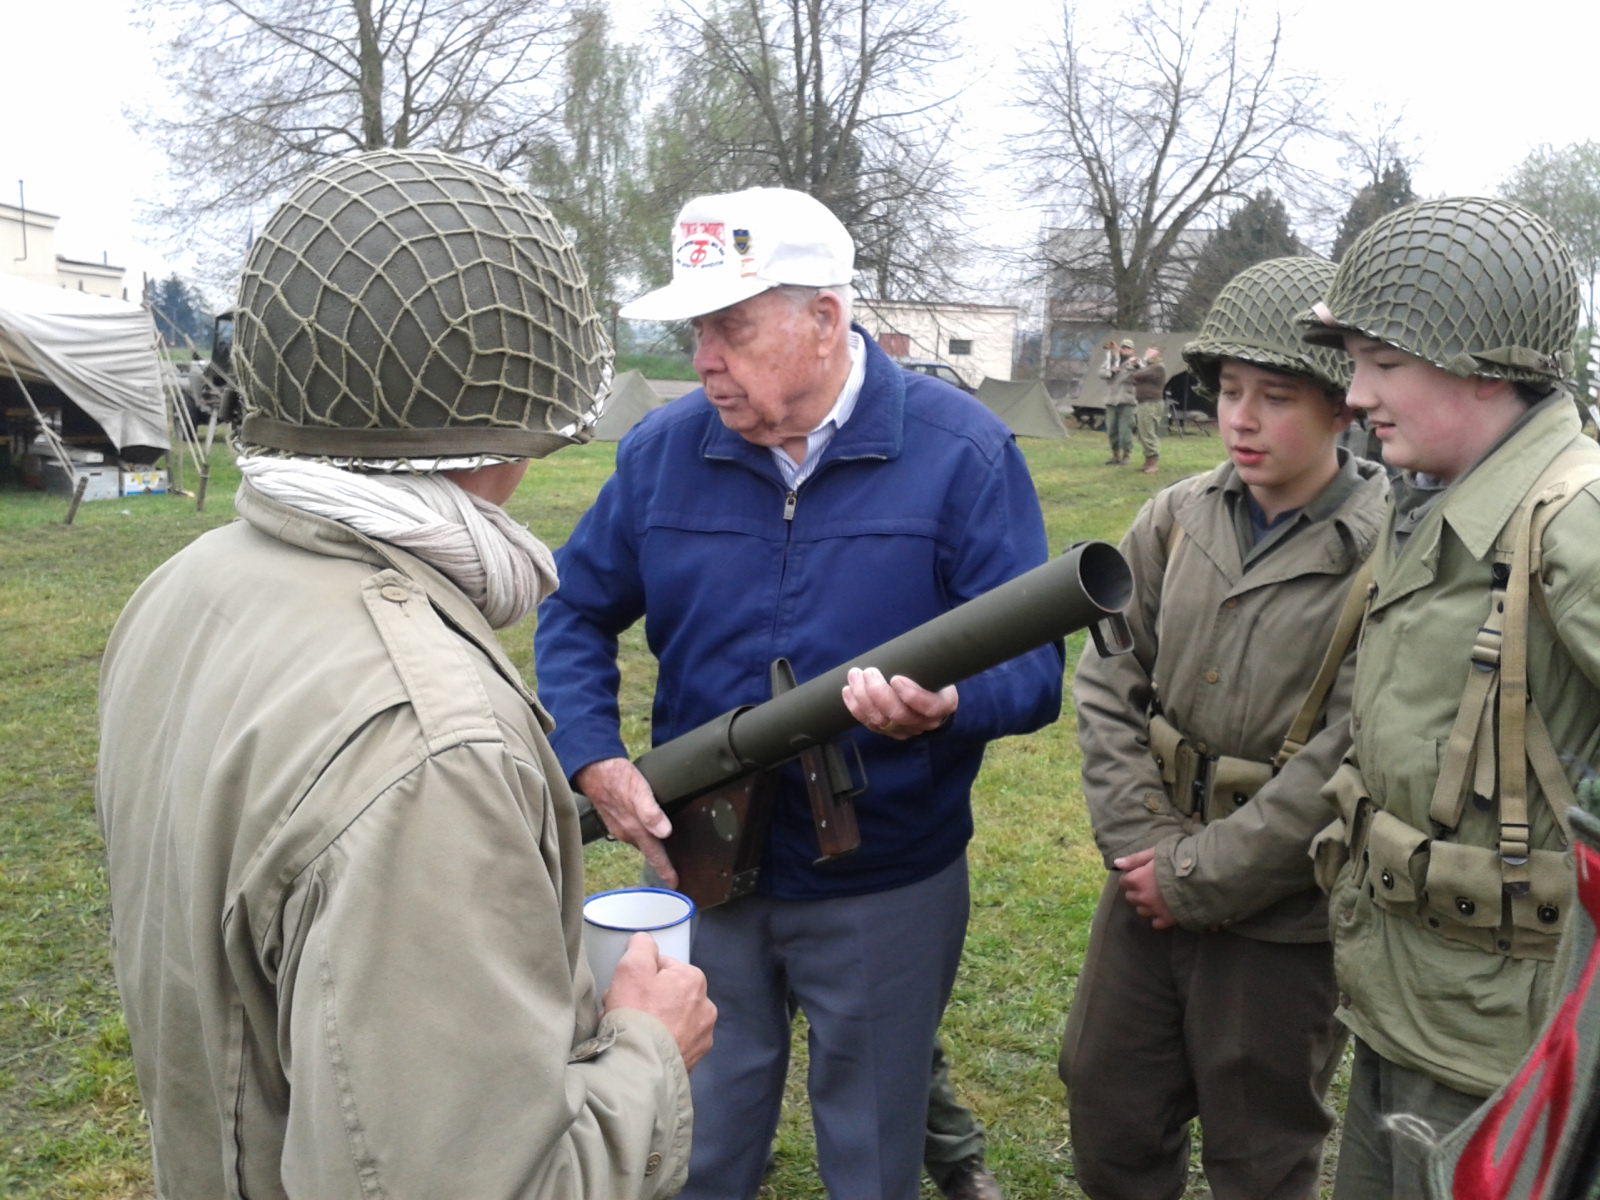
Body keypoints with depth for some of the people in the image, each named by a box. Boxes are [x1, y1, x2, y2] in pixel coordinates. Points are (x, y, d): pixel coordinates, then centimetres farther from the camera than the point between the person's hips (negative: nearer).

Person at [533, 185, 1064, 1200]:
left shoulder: (961, 452, -13)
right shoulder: (664, 450, -3)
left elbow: (1034, 667, -14)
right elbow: (576, 613, 6)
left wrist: (945, 707, -35)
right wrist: (596, 757, -10)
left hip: (885, 887, -2)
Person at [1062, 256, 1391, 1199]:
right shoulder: (1178, 519, -1)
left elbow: (1346, 765, -19)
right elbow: (1108, 685, 0)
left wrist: (1198, 878, -16)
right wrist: (1145, 841, -10)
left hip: (1283, 918, -4)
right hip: (1152, 886, 5)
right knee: (1110, 1121, 20)